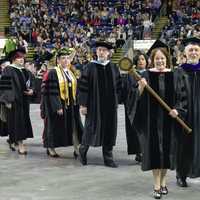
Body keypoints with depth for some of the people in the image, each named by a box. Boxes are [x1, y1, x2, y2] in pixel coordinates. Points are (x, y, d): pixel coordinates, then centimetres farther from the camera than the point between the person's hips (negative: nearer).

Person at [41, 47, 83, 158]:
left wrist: (76, 104, 8)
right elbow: (52, 92, -15)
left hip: (71, 105, 6)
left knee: (74, 127, 2)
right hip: (57, 104, -6)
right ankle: (50, 149, 17)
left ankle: (77, 149, 4)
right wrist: (58, 107, -21)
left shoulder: (71, 73, 12)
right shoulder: (52, 73, -9)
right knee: (55, 127, 3)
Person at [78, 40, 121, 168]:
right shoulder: (90, 67, -4)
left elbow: (118, 87, 11)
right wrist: (83, 104, -10)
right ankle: (83, 149, 29)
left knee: (109, 130, 5)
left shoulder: (113, 68, 6)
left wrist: (116, 102, 7)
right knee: (92, 128, 2)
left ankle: (108, 158, 13)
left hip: (110, 104, 3)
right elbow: (83, 87, -6)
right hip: (94, 104, -3)